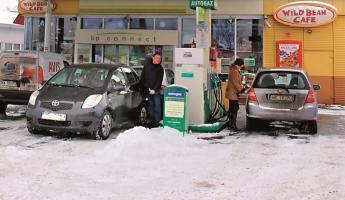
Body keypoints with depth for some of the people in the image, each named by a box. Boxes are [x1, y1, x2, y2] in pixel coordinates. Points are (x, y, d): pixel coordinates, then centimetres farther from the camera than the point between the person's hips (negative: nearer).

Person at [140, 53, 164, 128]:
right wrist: (147, 87, 5)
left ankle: (157, 121, -3)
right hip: (148, 89, 3)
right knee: (150, 105, 8)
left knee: (157, 105, -7)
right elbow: (142, 77, 10)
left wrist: (154, 89, -14)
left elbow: (159, 80, -5)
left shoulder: (160, 68, 0)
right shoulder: (147, 65, 5)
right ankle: (151, 121, 15)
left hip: (156, 90, -3)